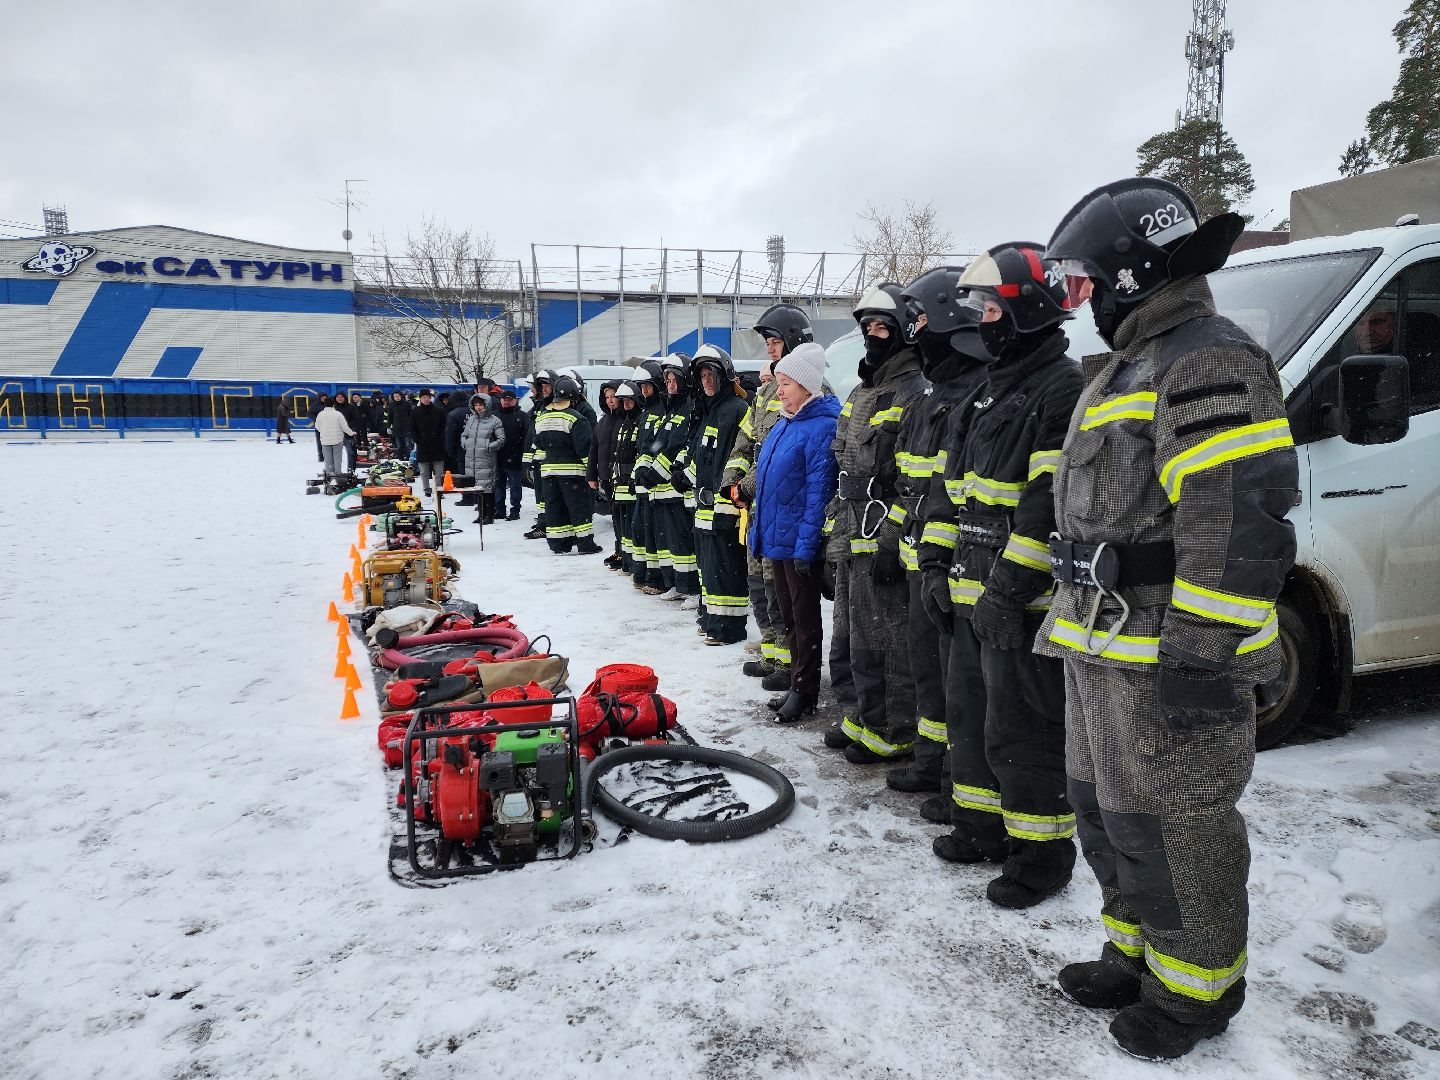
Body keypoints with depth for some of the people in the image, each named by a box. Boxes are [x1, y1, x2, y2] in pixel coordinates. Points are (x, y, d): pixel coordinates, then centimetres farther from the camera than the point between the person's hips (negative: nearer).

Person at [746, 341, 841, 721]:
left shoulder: (822, 426, -16)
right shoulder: (783, 424, 12)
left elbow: (818, 490, -20)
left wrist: (806, 545, -22)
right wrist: (759, 527, 17)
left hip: (800, 540, -9)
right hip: (776, 535, 9)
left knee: (805, 617, 3)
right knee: (788, 615, 16)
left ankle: (804, 691, 15)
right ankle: (797, 684, 28)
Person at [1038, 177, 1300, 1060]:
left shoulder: (1209, 363, -16)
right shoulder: (1129, 366, 18)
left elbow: (1239, 522, -24)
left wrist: (1201, 655, -25)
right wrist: (1079, 621, 26)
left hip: (1168, 661, -10)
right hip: (1105, 651, 10)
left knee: (1171, 829, 3)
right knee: (1109, 815, 20)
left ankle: (1196, 988, 23)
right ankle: (1138, 955, 38)